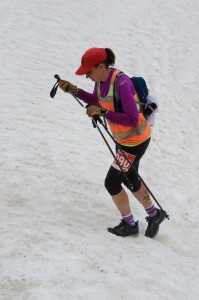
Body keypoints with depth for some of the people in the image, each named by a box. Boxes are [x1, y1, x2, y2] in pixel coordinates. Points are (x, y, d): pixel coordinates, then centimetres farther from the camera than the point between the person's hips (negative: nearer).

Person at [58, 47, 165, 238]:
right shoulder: (101, 79, -7)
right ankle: (154, 215, 44)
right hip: (123, 138, 9)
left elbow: (133, 119, -34)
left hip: (135, 141, -9)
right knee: (130, 180, 23)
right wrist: (74, 90, 1)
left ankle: (129, 225, 24)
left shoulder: (121, 83, -32)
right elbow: (96, 100, 14)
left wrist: (103, 113, -35)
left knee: (112, 183, 3)